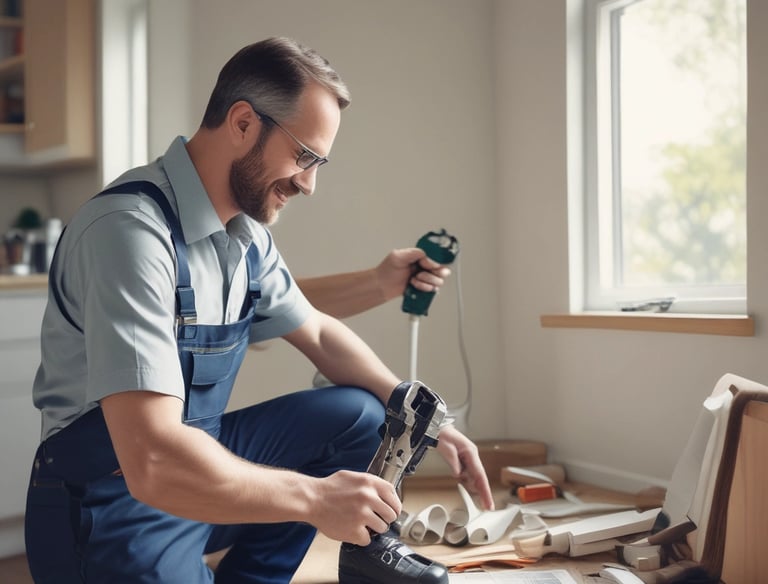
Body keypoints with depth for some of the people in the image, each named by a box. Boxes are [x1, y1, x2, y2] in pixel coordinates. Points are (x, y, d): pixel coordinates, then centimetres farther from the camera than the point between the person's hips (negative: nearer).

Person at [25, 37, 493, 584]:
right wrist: (315, 497, -23)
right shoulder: (132, 228, -26)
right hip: (116, 504, -8)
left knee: (360, 413, 6)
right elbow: (155, 463, -34)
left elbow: (319, 333, 16)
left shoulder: (248, 234, 1)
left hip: (199, 459, 9)